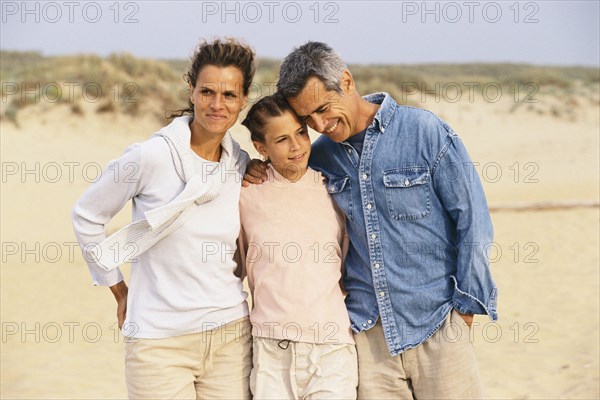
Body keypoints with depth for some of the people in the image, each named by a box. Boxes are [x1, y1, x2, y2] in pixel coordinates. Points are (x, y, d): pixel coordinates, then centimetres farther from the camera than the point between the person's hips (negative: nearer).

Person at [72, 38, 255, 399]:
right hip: (160, 340, -4)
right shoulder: (152, 157, -10)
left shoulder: (243, 166, 4)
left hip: (230, 334, 4)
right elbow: (87, 216, 1)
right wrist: (120, 292, 5)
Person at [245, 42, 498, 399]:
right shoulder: (320, 155, 6)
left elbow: (472, 220, -4)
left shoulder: (426, 132, -7)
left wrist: (465, 306, -4)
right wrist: (260, 176, 3)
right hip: (367, 330, 3)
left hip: (436, 327, -3)